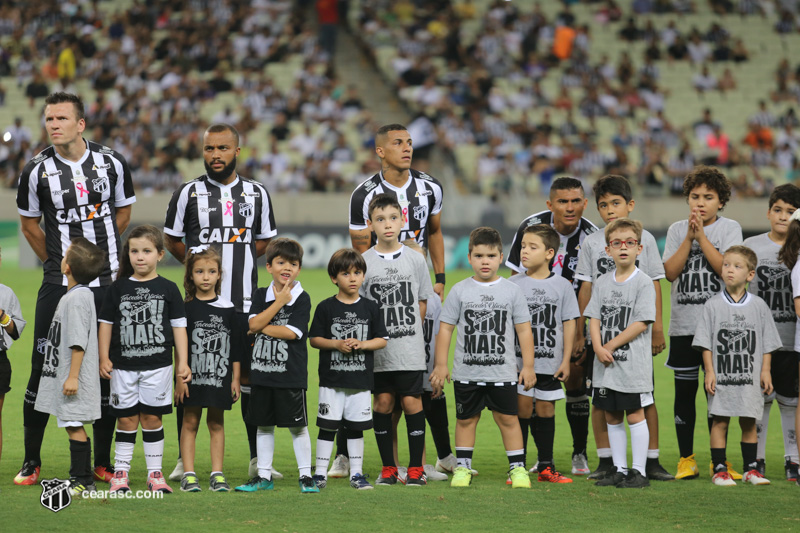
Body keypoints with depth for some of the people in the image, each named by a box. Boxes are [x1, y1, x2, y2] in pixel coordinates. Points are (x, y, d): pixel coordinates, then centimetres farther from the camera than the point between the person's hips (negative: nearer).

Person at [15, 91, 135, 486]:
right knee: (43, 371, -3)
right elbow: (29, 224, 11)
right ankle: (31, 462, 10)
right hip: (58, 286, -2)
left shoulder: (112, 163, 0)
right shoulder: (37, 171, -4)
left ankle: (103, 462, 15)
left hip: (107, 284, 2)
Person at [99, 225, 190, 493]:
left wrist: (182, 362, -1)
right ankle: (120, 474, 8)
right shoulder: (118, 288, 4)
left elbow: (179, 326, 4)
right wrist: (104, 358, 2)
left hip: (158, 364, -1)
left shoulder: (168, 289, 2)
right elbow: (106, 323, 8)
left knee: (152, 418, 3)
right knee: (126, 419, 3)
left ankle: (155, 473, 9)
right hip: (124, 366, 1)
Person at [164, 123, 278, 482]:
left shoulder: (256, 193, 8)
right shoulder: (188, 193, 1)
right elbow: (172, 241, 10)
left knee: (250, 376, 4)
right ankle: (184, 459, 6)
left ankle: (258, 459, 12)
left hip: (245, 301, 2)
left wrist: (233, 260, 5)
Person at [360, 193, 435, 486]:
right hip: (377, 349, 0)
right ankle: (388, 468, 11)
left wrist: (407, 330, 2)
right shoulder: (363, 262, 2)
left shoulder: (415, 260, 4)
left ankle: (416, 467, 4)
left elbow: (422, 302, 9)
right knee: (383, 402, 2)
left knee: (412, 401, -3)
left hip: (410, 348, 0)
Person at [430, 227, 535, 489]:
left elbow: (524, 330, 5)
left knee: (507, 418, 0)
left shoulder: (511, 291, 3)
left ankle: (517, 467, 6)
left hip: (503, 373, -1)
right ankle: (462, 467, 17)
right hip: (466, 373, 1)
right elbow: (445, 328, 5)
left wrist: (528, 366, 1)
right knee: (465, 419, 8)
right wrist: (441, 364, 1)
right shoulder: (459, 291, 2)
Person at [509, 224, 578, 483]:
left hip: (551, 362, 1)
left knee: (546, 409, 7)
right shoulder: (513, 284, 2)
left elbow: (568, 324, 4)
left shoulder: (562, 286, 2)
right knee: (522, 409, -2)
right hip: (519, 361, -1)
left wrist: (566, 360, 1)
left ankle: (546, 466, 15)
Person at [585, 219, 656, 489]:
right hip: (605, 364, 5)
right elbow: (594, 319, 6)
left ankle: (638, 471, 2)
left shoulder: (643, 283, -6)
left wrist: (611, 346, -12)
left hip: (633, 364, -5)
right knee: (611, 417, 10)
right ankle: (619, 470, 18)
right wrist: (598, 348, -11)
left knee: (635, 415, -2)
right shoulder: (601, 283, 10)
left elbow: (642, 323, -12)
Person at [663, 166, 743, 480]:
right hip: (683, 326, 2)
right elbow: (670, 272, -3)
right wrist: (689, 237, -10)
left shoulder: (730, 228, 2)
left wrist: (701, 235, -13)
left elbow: (727, 268, -12)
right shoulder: (677, 230, 9)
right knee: (684, 392, 4)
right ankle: (686, 459, 12)